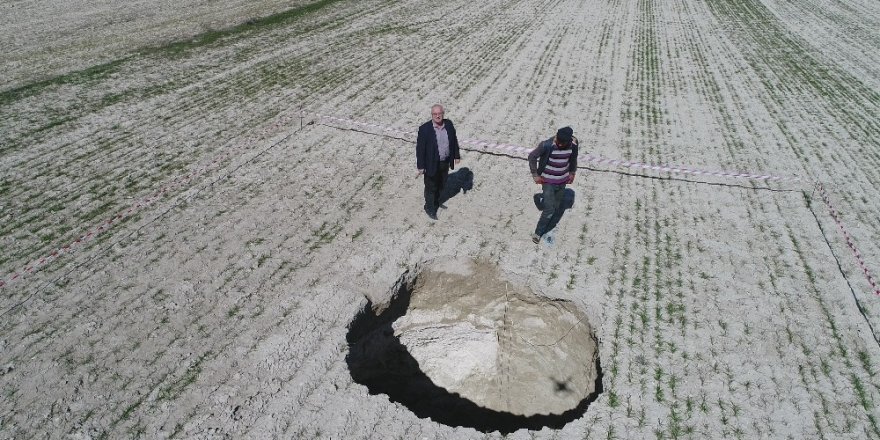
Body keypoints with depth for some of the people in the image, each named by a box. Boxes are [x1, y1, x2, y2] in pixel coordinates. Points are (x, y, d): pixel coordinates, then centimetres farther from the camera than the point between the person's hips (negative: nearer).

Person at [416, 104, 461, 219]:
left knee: (441, 185, 22)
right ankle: (429, 208, 31)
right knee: (431, 187, 11)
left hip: (445, 162, 5)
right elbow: (420, 148, -15)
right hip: (432, 164, -5)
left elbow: (454, 140, 8)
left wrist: (456, 156, 11)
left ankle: (436, 202, 46)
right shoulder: (425, 129, -19)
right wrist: (420, 166, -15)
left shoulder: (449, 124, -5)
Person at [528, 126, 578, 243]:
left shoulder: (573, 144, -12)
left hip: (562, 181, 5)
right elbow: (532, 156, -13)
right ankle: (538, 233, 10)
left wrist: (572, 172, 15)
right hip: (548, 181, -5)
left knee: (556, 206, 18)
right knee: (549, 209, -8)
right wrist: (535, 175, -10)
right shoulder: (547, 145, -25)